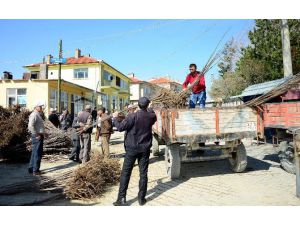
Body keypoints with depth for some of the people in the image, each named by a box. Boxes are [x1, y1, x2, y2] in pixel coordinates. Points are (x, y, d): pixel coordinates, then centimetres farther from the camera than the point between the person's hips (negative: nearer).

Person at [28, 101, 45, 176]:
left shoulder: (38, 115, 18)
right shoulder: (34, 115, -14)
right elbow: (31, 126, -24)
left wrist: (42, 133, 16)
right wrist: (36, 135, -20)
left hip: (39, 136, 10)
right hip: (37, 137, -10)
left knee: (35, 153, 16)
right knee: (37, 153, -4)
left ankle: (31, 169, 25)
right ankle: (35, 170, 3)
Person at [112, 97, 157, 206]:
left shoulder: (133, 116, -15)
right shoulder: (151, 116, -3)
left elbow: (120, 127, -15)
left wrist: (116, 118, 0)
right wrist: (150, 109, 36)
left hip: (132, 148, -3)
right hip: (145, 149, 3)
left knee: (125, 173, 5)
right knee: (143, 173, 10)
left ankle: (121, 198, 7)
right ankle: (141, 198, 16)